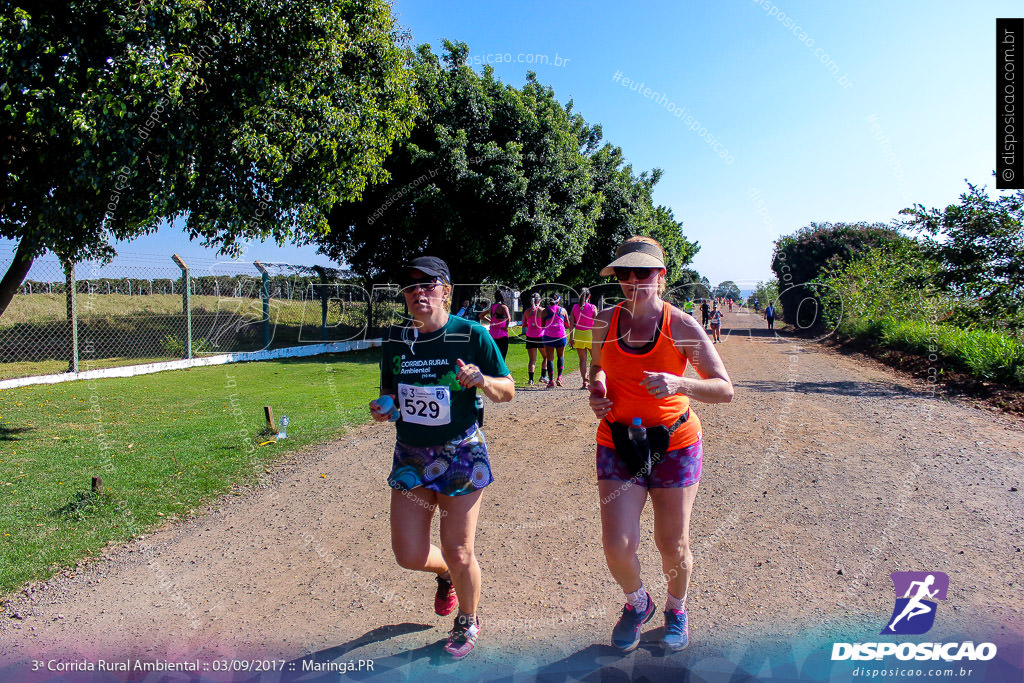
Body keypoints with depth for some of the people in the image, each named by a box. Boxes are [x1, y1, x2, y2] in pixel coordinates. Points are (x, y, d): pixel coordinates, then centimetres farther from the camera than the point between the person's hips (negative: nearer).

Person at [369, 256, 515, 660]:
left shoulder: (471, 335, -11)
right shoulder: (396, 338, 0)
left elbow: (507, 391, -5)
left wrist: (480, 380, -25)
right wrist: (383, 406, -8)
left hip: (460, 454, -4)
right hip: (410, 456, 4)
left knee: (458, 553, 2)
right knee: (409, 556, 4)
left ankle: (467, 622, 34)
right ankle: (445, 573, 42)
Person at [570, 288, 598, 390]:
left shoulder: (575, 307, 0)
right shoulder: (593, 307, -5)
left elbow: (571, 323, 0)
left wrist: (571, 337, 4)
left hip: (578, 334, 2)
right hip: (590, 334, -2)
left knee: (582, 360, 7)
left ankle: (584, 382, 3)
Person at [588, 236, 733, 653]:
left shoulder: (682, 326, -9)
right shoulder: (606, 321, -1)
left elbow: (725, 390, -11)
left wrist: (679, 384, -29)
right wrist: (597, 389, -2)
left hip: (674, 444, -1)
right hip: (618, 443, 2)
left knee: (673, 547, 9)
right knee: (617, 547, -6)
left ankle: (676, 609, 43)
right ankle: (637, 603, 29)